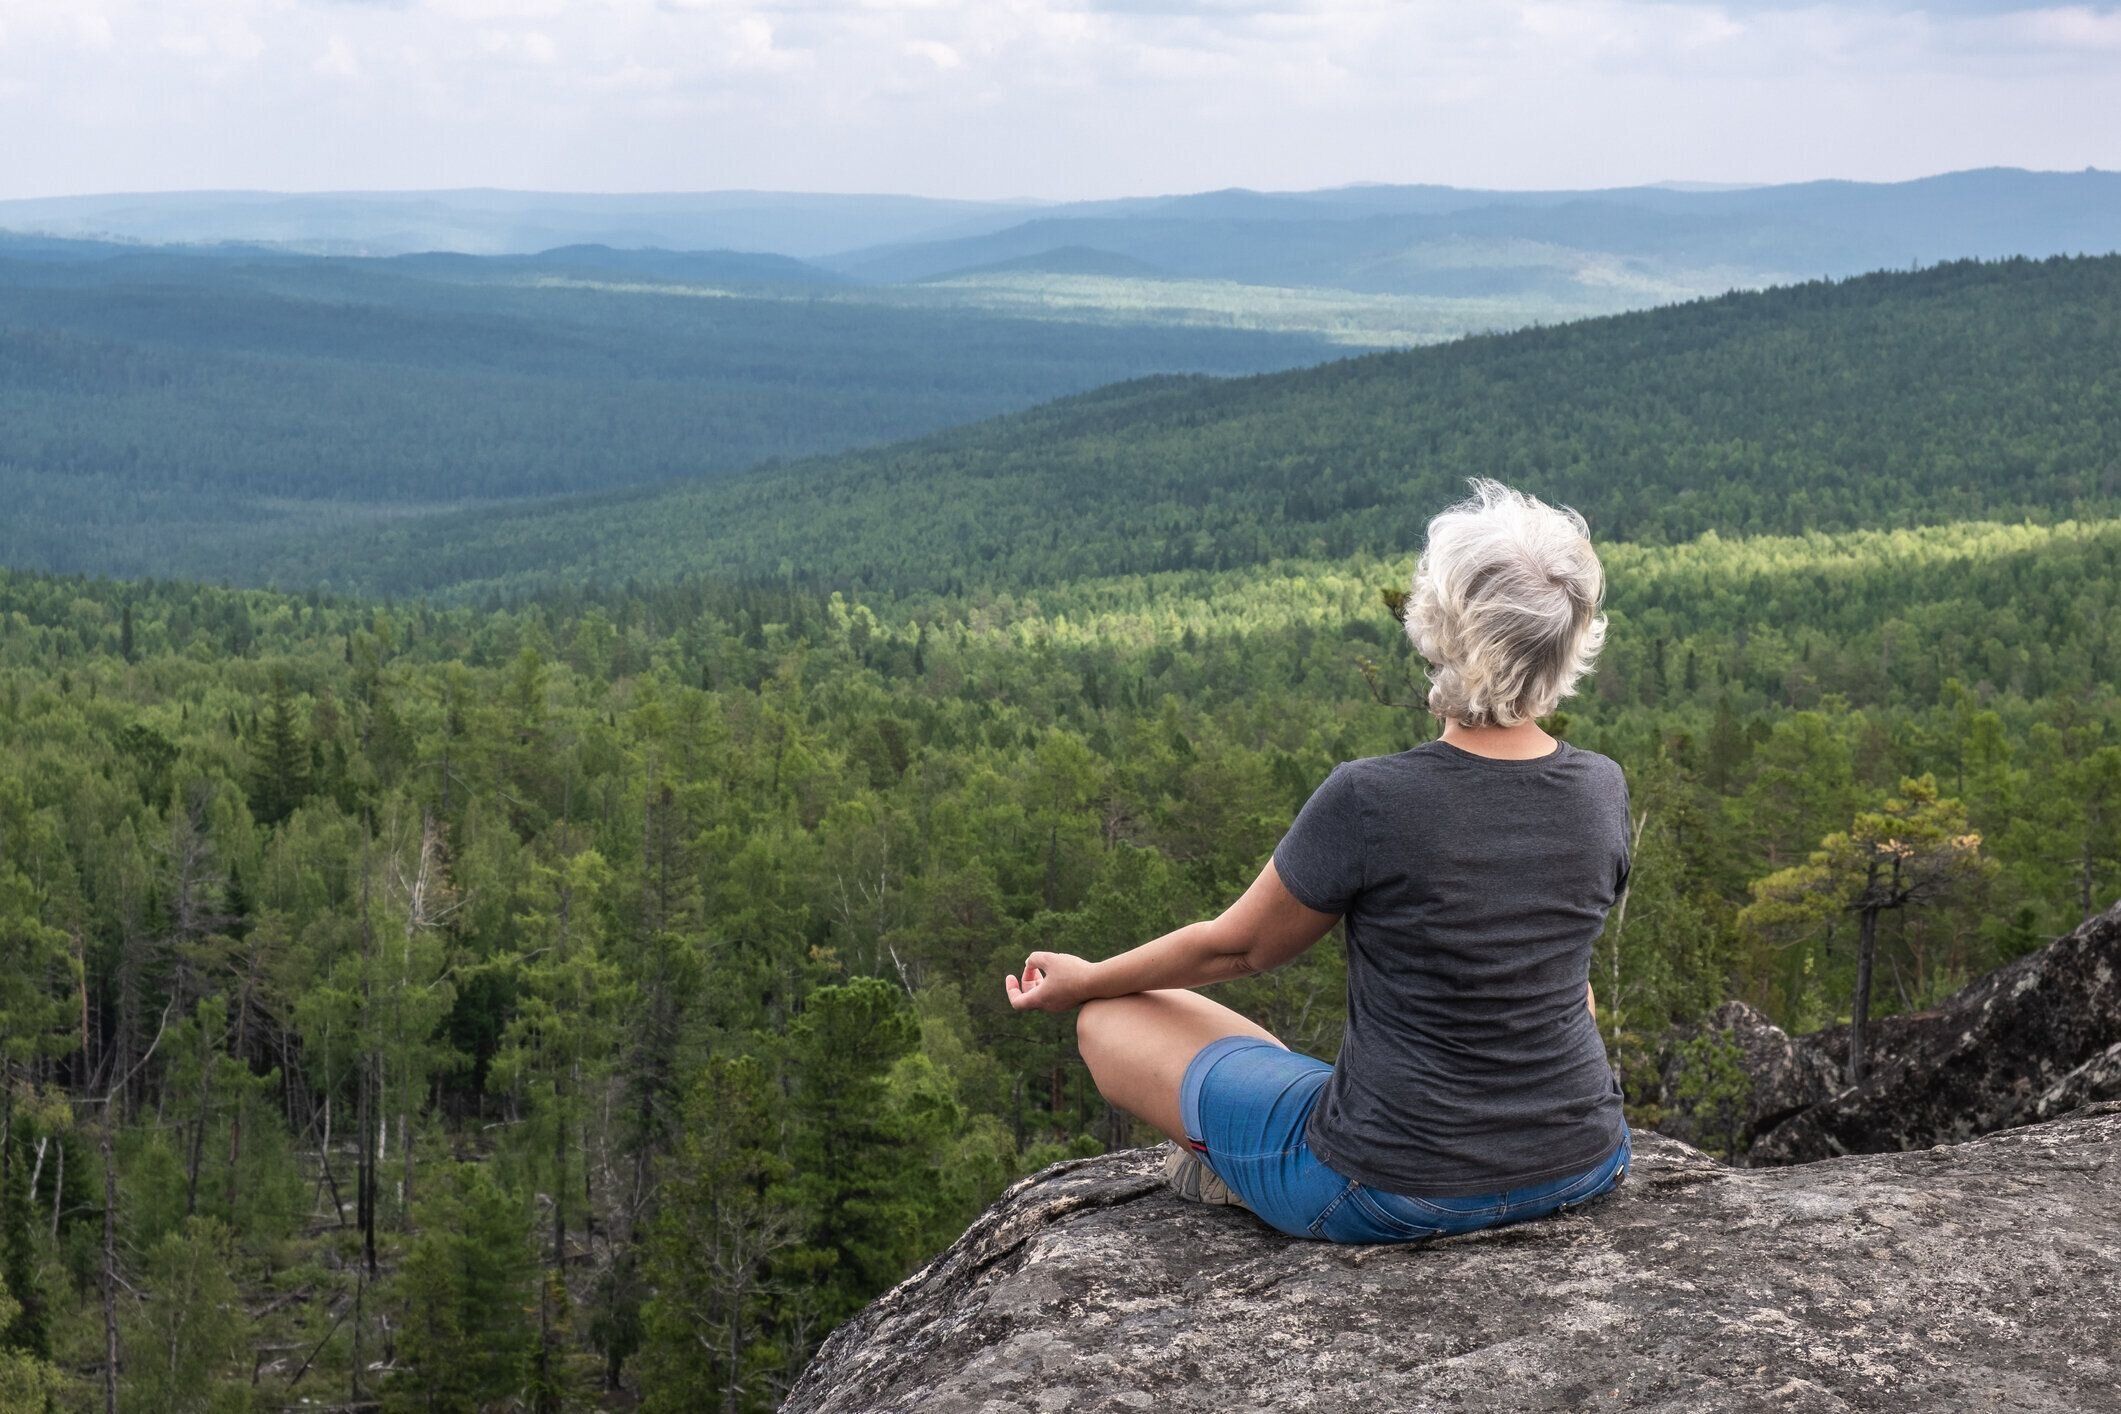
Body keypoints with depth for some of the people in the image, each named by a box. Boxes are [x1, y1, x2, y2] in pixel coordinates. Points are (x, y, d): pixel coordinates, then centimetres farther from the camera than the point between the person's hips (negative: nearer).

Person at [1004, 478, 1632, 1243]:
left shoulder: (1368, 800, -23)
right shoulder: (1601, 791, -8)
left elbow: (1236, 946, -6)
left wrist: (1085, 979, 13)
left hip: (1393, 1195, -5)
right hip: (1581, 1169, 5)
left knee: (1108, 1018, 11)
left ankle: (1225, 1161, 28)